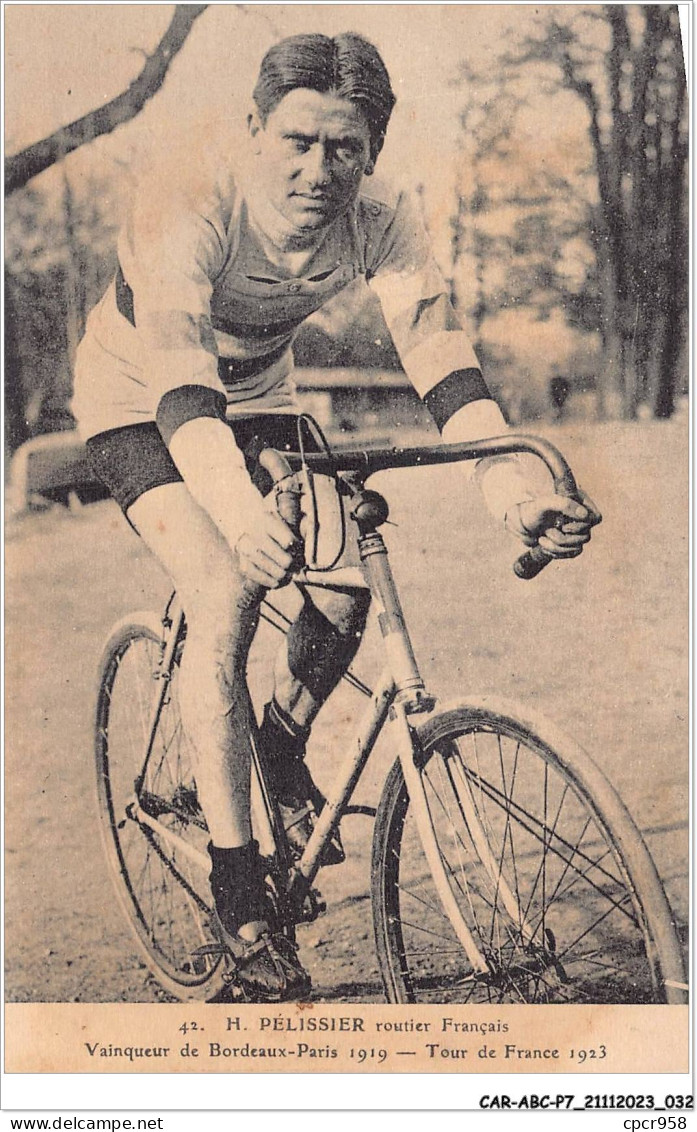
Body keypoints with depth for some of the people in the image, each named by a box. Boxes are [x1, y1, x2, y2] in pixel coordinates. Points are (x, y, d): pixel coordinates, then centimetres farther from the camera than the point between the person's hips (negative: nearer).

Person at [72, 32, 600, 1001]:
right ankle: (237, 887, -16)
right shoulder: (188, 208, -34)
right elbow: (183, 391, -45)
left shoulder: (381, 228, -22)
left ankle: (285, 739, 18)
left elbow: (442, 361, -33)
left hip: (257, 396, 4)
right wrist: (241, 514, -64)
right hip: (139, 401, -4)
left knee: (347, 590, -16)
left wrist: (514, 491, -51)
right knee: (227, 593, -25)